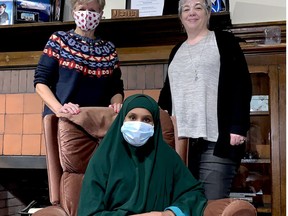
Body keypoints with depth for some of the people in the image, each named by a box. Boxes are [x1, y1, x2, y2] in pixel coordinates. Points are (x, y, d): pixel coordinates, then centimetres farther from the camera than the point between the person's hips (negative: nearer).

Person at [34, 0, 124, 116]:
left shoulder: (109, 49, 12)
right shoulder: (59, 40, 5)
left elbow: (116, 88, 13)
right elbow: (41, 82, 0)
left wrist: (116, 104, -8)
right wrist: (59, 108, -15)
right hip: (62, 117, -2)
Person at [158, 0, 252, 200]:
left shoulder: (224, 41, 8)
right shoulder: (177, 50, 22)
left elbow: (242, 84, -2)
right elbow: (168, 91, 24)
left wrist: (239, 127, -12)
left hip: (217, 137, -5)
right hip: (182, 137, 5)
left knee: (213, 204, -10)